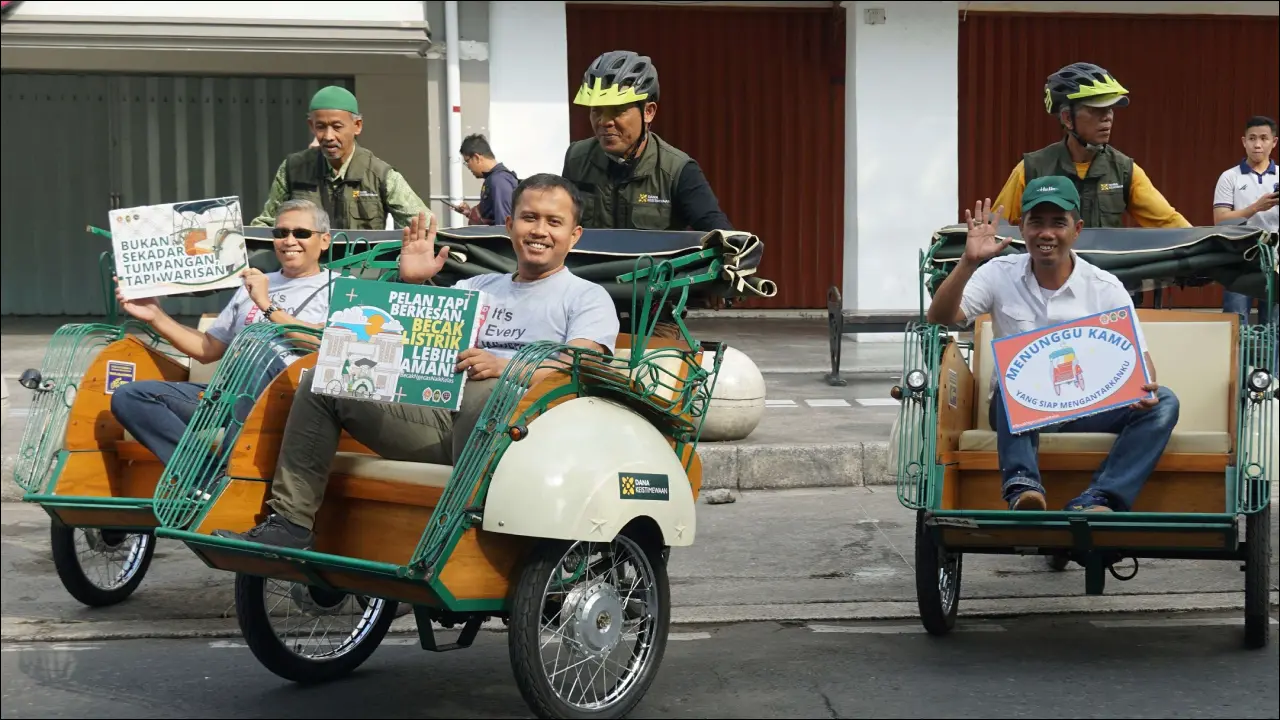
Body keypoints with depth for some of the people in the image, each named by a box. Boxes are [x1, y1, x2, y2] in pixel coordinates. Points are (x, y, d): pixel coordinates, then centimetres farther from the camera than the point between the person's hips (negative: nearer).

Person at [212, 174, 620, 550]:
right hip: (438, 414, 6)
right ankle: (291, 525, -7)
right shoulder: (476, 288, 29)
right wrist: (411, 284, 11)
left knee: (483, 393, -41)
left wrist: (504, 368, -25)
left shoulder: (587, 298, 12)